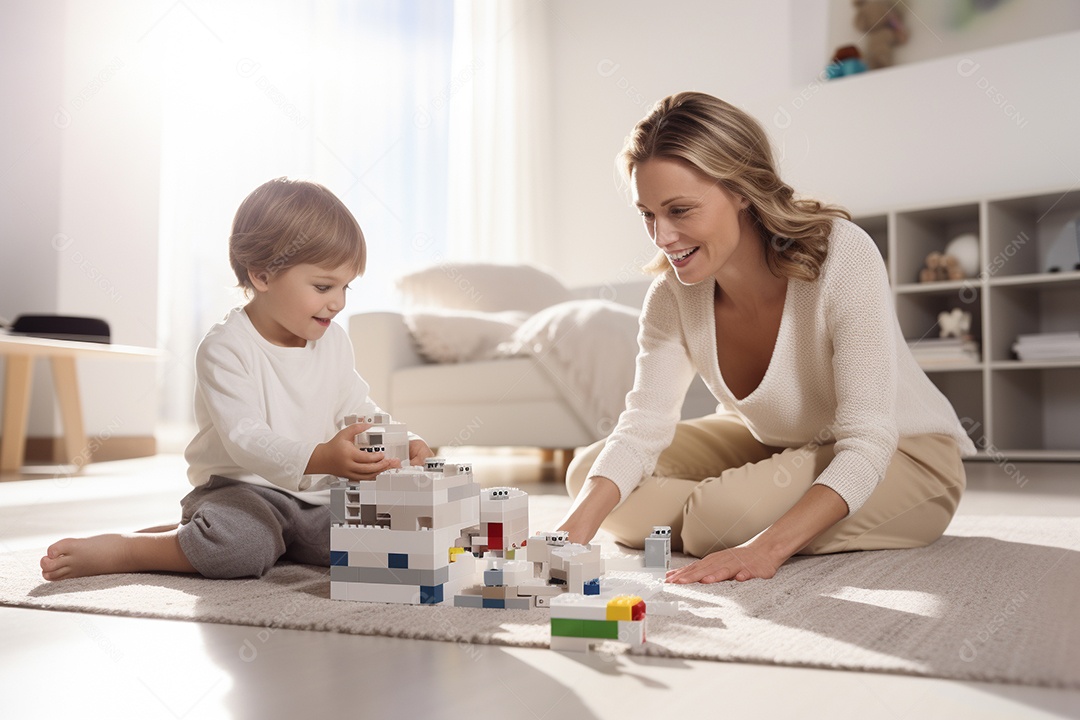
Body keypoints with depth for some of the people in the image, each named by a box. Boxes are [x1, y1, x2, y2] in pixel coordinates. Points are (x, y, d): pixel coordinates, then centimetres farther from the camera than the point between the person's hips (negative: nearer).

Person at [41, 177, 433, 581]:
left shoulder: (334, 341, 8)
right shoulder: (225, 349, -14)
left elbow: (359, 410, 16)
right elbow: (244, 438, -25)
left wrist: (402, 443, -4)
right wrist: (320, 459, -40)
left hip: (314, 495, 7)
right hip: (238, 490, -6)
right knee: (245, 545, -36)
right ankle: (113, 551, -11)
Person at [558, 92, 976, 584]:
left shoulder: (842, 254, -30)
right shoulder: (674, 294, -15)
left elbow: (866, 444, -32)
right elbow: (642, 427, -18)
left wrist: (766, 548, -43)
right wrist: (575, 528, -36)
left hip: (903, 453, -6)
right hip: (773, 445, 6)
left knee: (728, 512, -34)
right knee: (587, 474, -5)